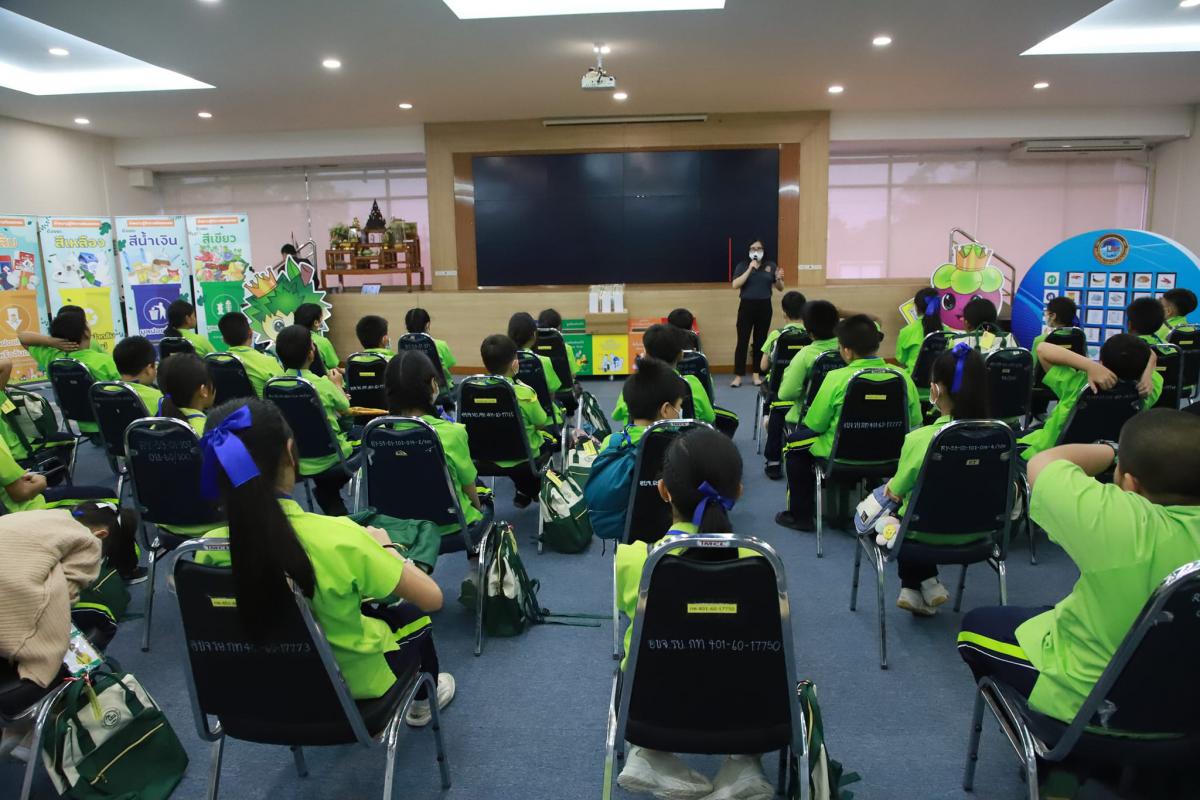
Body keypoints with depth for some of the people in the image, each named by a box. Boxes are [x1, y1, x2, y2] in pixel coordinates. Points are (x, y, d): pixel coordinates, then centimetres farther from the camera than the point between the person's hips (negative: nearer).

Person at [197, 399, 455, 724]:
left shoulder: (209, 548, -21)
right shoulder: (336, 538, -35)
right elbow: (432, 599, -22)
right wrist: (385, 548, -6)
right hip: (355, 682, -4)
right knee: (412, 612, 28)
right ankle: (422, 701, 51)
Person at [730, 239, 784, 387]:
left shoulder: (771, 266, 7)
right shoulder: (742, 265, 2)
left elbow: (780, 289, 9)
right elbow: (735, 285, -13)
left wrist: (779, 279, -13)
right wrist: (749, 269, -19)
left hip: (764, 307, 2)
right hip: (747, 306, -2)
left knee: (760, 341, 7)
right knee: (742, 341, -4)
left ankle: (757, 375, 15)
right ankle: (738, 376, -1)